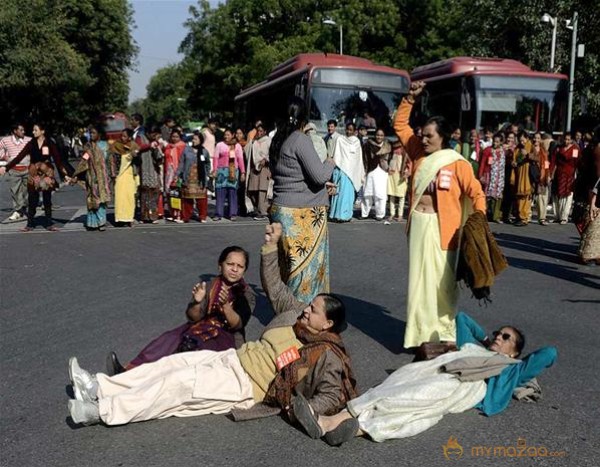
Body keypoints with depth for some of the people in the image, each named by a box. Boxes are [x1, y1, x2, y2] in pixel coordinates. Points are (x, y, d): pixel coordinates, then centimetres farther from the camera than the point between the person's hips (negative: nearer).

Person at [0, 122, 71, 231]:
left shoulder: (50, 144, -2)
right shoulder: (31, 144, 2)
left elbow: (58, 160, -2)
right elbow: (20, 157, 0)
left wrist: (65, 175, -6)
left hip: (47, 174, -1)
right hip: (34, 174, 1)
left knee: (47, 200, 5)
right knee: (32, 200, 3)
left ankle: (49, 224, 12)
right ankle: (29, 224, 10)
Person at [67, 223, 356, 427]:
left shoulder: (327, 355, -14)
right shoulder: (297, 314, 7)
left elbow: (332, 396, -20)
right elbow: (274, 289, 13)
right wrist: (271, 246, 5)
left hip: (246, 384, -7)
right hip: (235, 358, 8)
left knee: (180, 384, -17)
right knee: (174, 363, -2)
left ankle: (101, 412, -13)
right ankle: (99, 387, 1)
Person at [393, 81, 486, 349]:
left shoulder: (458, 165, -8)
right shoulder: (419, 154, 8)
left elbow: (476, 193, -6)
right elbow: (400, 125, 15)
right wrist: (410, 98, 7)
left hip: (441, 229, -5)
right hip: (418, 225, 5)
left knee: (441, 282, 0)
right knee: (419, 280, 10)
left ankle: (443, 335, 9)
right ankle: (419, 333, 19)